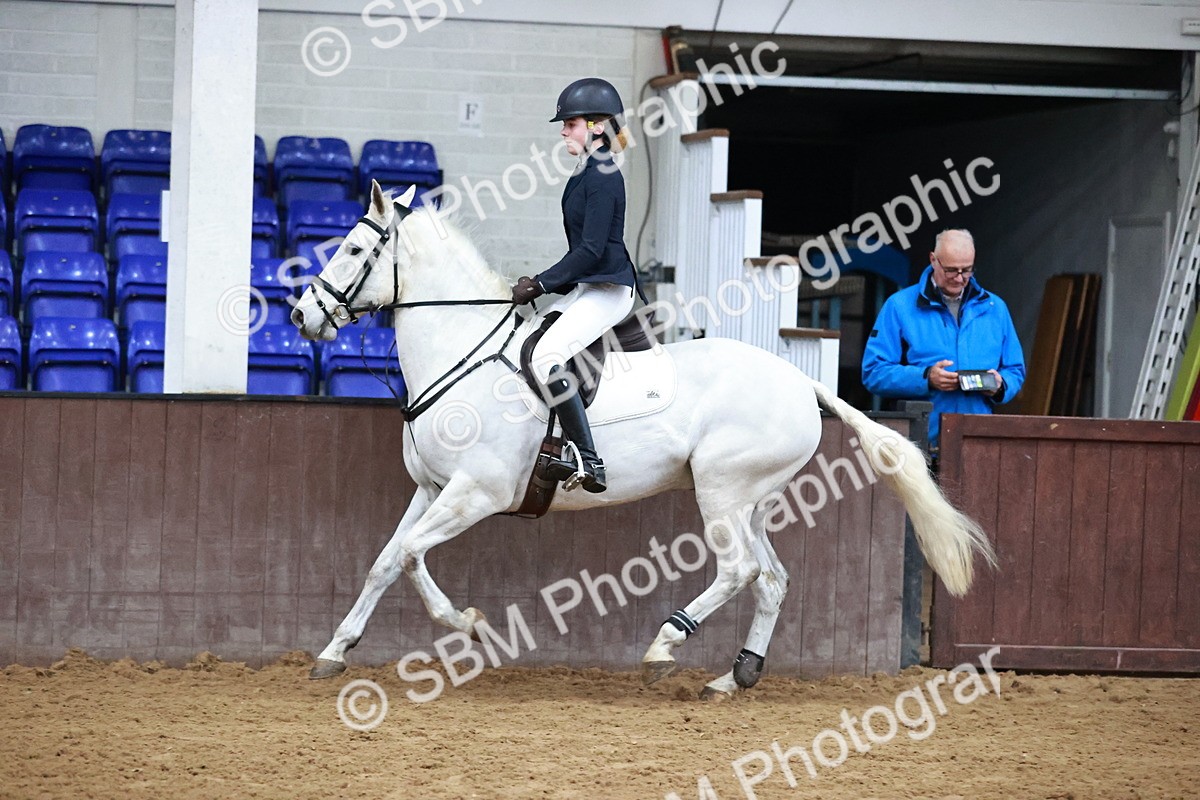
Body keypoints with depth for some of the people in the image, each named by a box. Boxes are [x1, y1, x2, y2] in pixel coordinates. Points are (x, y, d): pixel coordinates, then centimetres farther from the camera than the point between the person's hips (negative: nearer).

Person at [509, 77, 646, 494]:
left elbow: (591, 249, -19)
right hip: (585, 288, 11)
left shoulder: (603, 177, -14)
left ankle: (588, 460, -30)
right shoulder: (586, 174, 16)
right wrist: (540, 284, 14)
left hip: (608, 289, -11)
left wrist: (540, 284, -16)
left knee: (546, 355, -28)